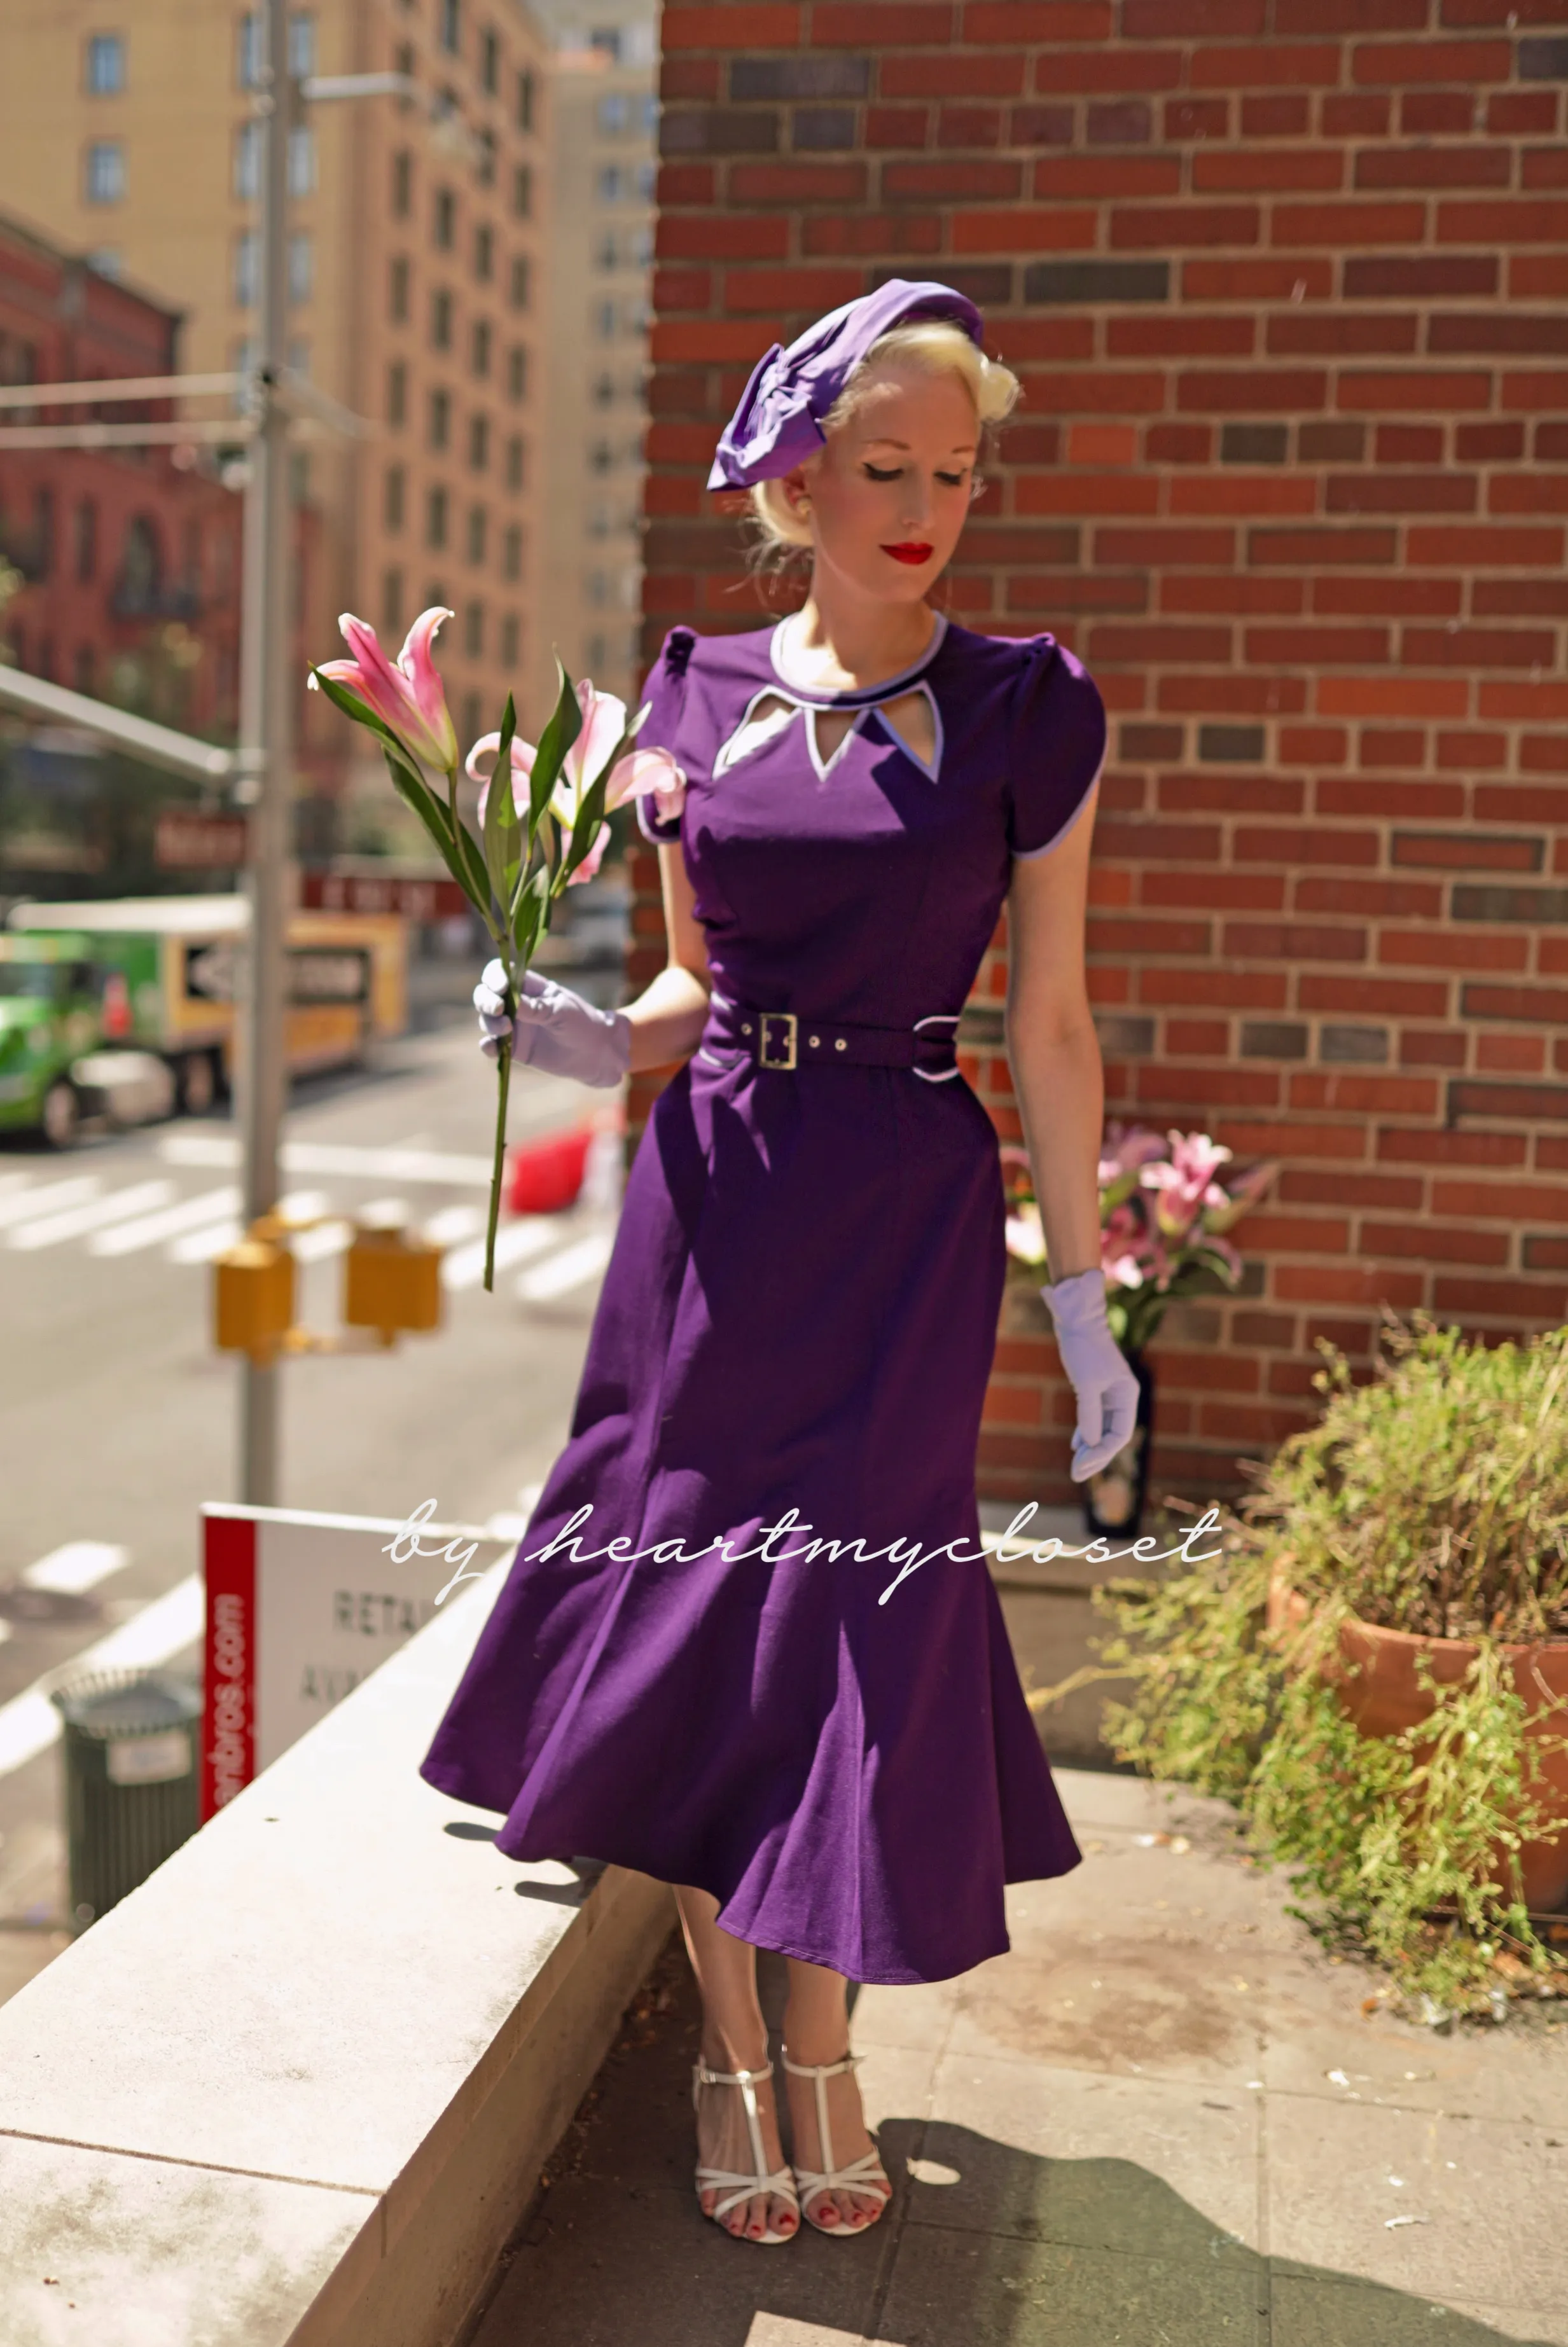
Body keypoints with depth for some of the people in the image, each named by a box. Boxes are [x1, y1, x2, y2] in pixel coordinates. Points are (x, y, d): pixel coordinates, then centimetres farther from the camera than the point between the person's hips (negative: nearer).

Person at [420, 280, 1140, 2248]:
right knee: (694, 1611, 5)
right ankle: (729, 2055, 27)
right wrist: (592, 1041, -7)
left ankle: (822, 2047, 26)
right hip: (715, 1197, 3)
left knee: (856, 1616, 1)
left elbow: (1048, 1025, -1)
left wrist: (1081, 1299, -2)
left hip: (905, 1215, -2)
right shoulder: (698, 698, 7)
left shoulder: (1025, 709, -1)